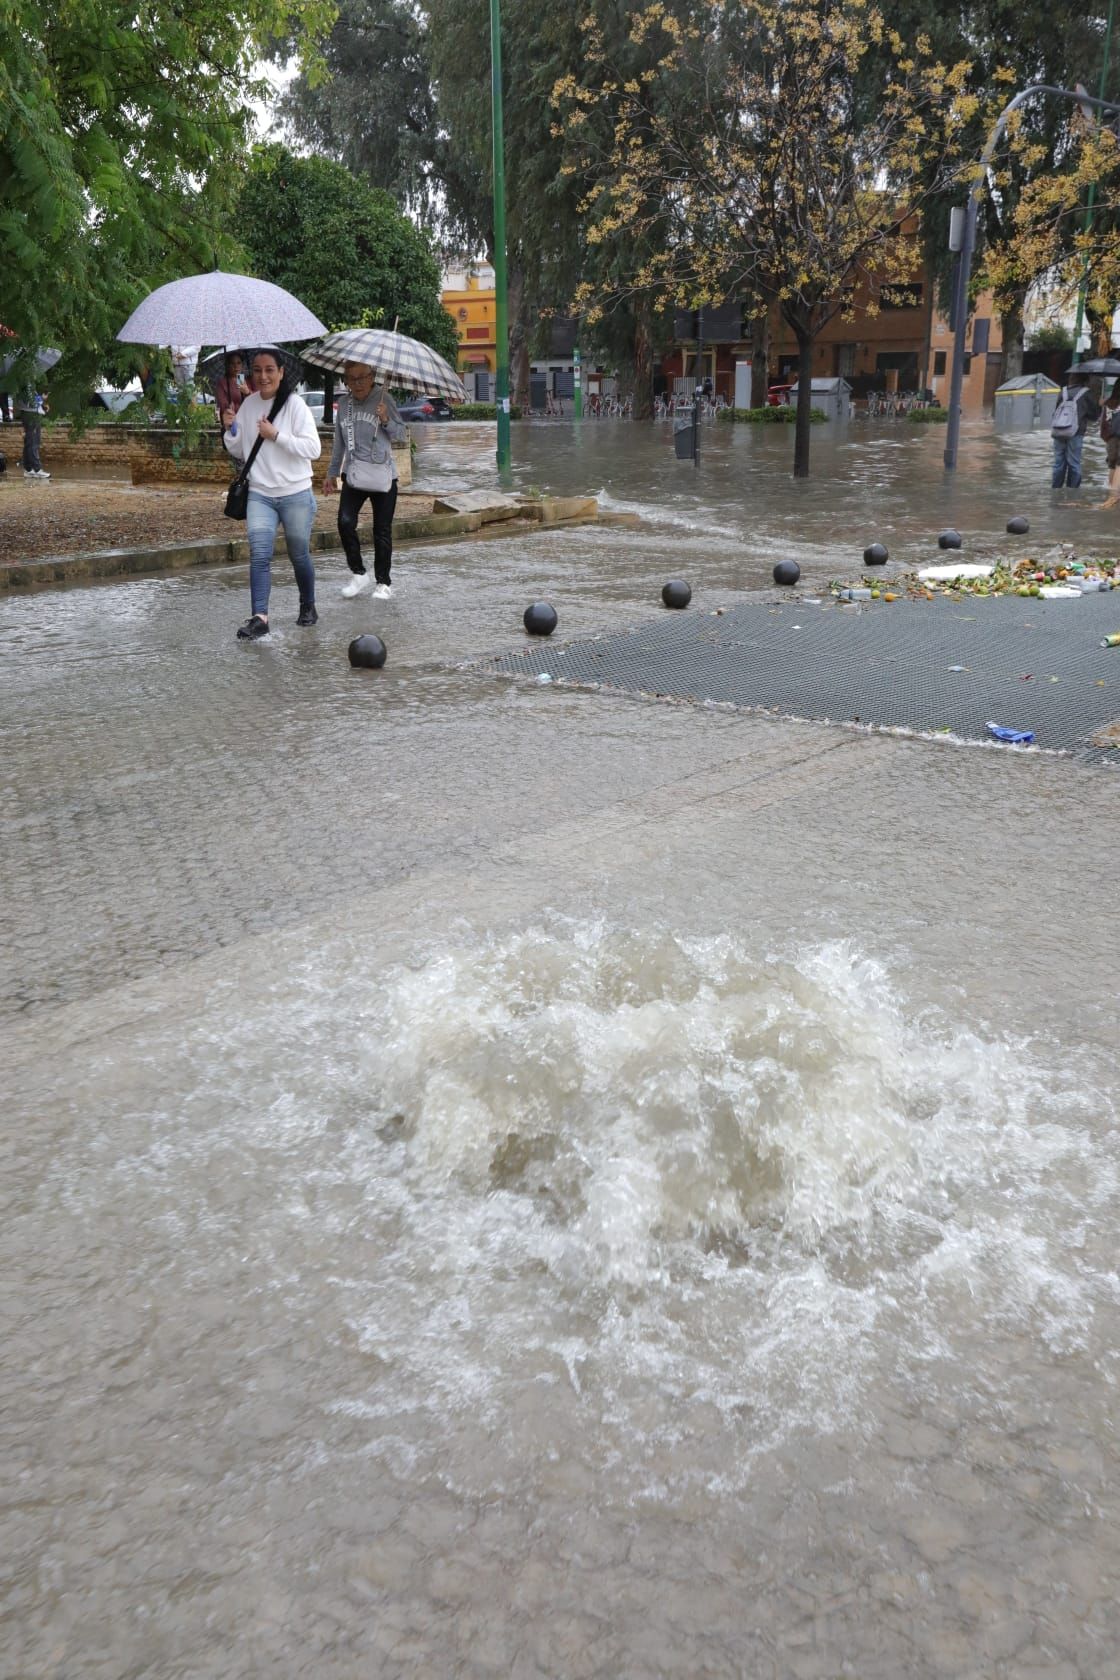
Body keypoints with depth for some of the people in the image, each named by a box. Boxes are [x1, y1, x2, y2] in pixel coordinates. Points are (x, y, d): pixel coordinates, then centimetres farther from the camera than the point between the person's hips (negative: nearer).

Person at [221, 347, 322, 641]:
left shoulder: (295, 404, -9)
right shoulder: (248, 405, 6)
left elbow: (313, 449, -15)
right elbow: (239, 452, 15)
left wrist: (276, 435, -21)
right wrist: (231, 430, -5)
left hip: (295, 495, -3)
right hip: (259, 494, 3)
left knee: (299, 555, 12)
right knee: (259, 554, -13)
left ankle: (308, 607, 34)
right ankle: (259, 617, -19)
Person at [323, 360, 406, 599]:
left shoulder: (383, 399, -4)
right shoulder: (343, 403, 9)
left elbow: (400, 434, -4)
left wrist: (386, 420, -23)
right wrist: (331, 473, 21)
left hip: (382, 475, -3)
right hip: (353, 475, 3)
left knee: (382, 531, 2)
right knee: (345, 522, -12)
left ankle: (383, 582, 15)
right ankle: (359, 574, 5)